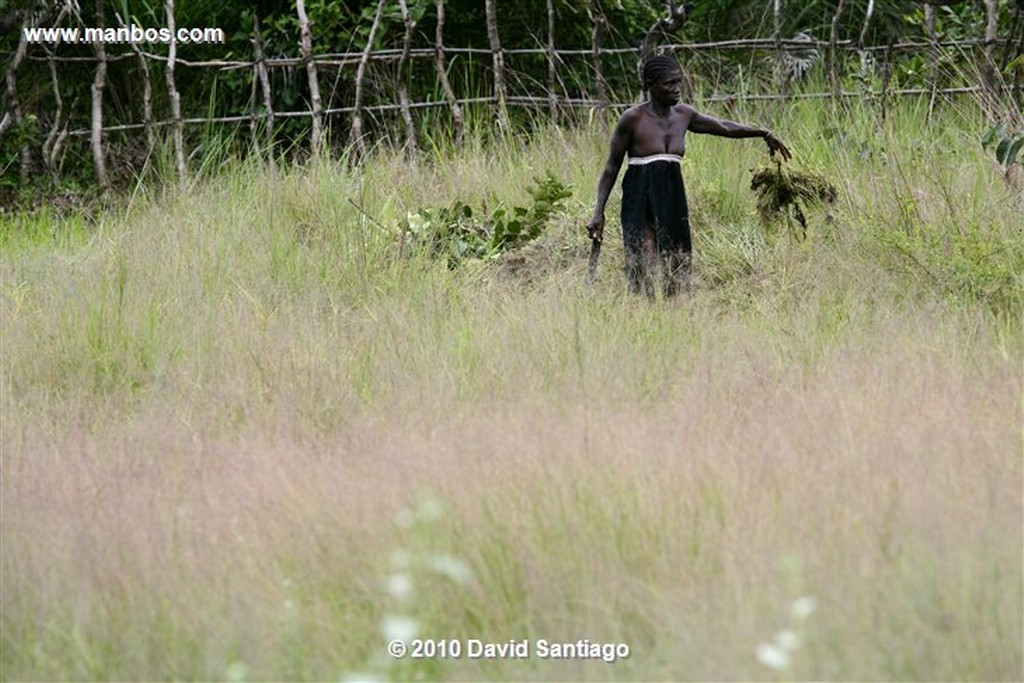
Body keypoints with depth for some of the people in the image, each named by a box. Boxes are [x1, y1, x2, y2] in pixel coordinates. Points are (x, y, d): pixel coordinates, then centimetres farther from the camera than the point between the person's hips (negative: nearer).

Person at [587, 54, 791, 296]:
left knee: (677, 268, 0)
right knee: (643, 269, -14)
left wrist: (763, 134, 20)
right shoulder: (633, 118, -8)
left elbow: (723, 127, 25)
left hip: (673, 201, 5)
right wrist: (599, 212, -5)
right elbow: (612, 167, -2)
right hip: (640, 201, -5)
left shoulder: (683, 115, 7)